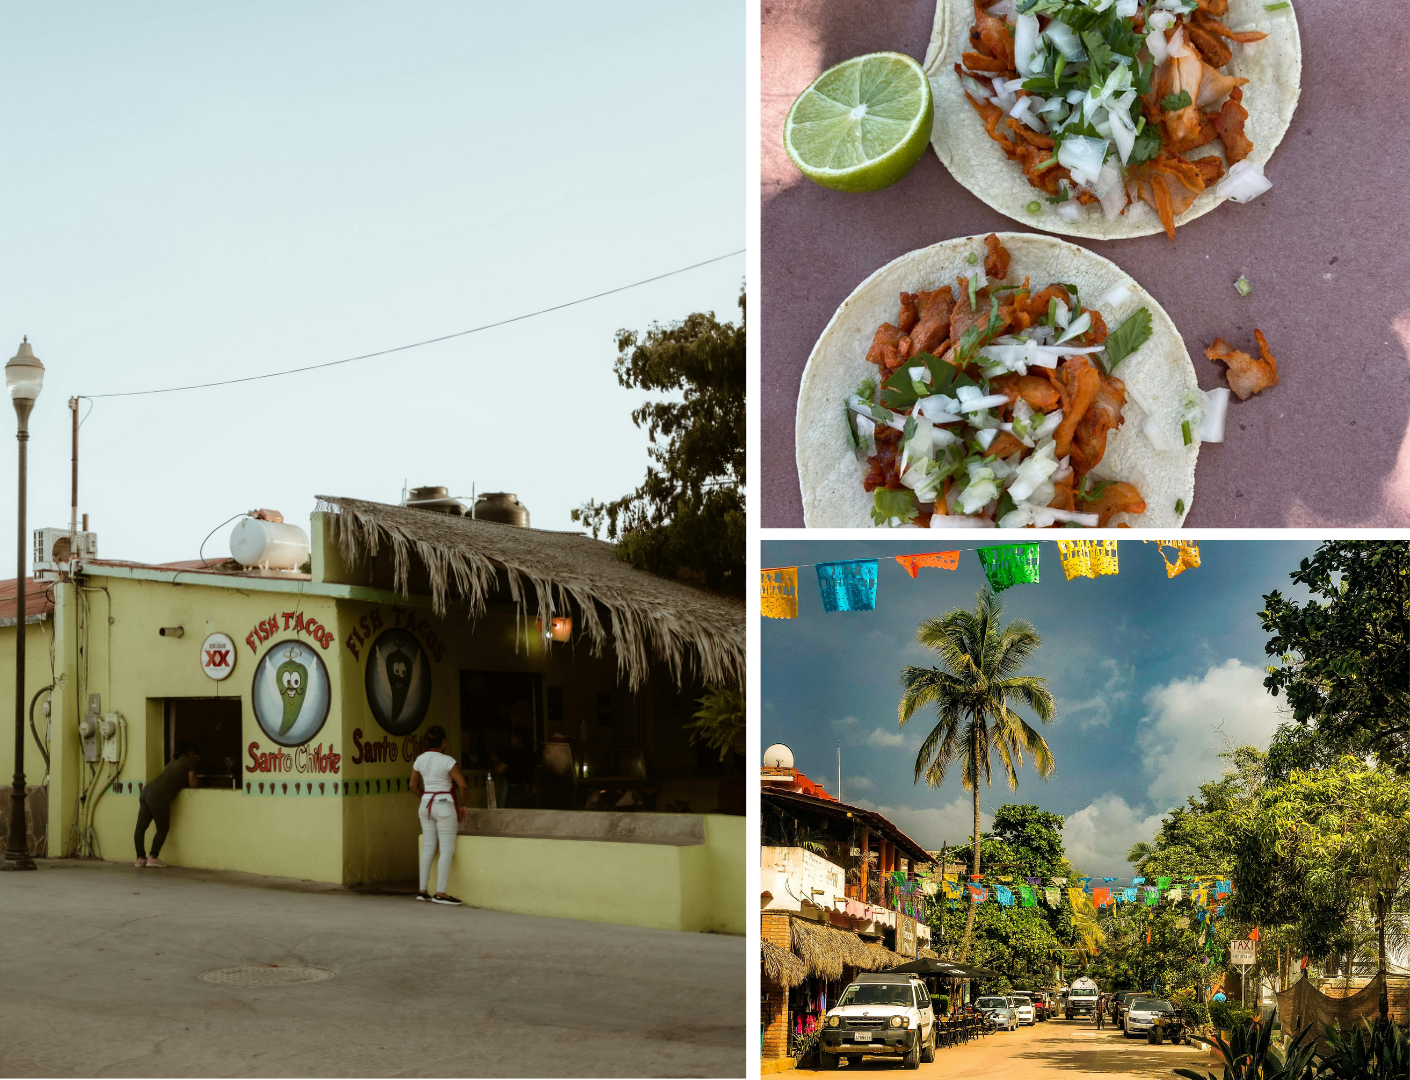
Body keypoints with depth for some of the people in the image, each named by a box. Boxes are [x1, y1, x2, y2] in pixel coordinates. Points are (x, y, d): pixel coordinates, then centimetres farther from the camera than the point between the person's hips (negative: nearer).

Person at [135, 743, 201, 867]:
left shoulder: (174, 760, 27)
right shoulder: (189, 761, 7)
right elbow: (192, 784, 9)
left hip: (147, 790, 7)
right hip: (159, 796, -7)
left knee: (141, 827, 7)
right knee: (163, 829, 6)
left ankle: (140, 858, 11)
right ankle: (153, 858, 1)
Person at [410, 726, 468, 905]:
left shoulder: (420, 760, 4)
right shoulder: (447, 760, -13)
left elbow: (413, 785, 14)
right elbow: (462, 784, -16)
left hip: (426, 805, 6)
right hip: (444, 805, -6)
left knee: (428, 848, 11)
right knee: (447, 849, -2)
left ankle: (422, 890, 12)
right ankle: (440, 893, -7)